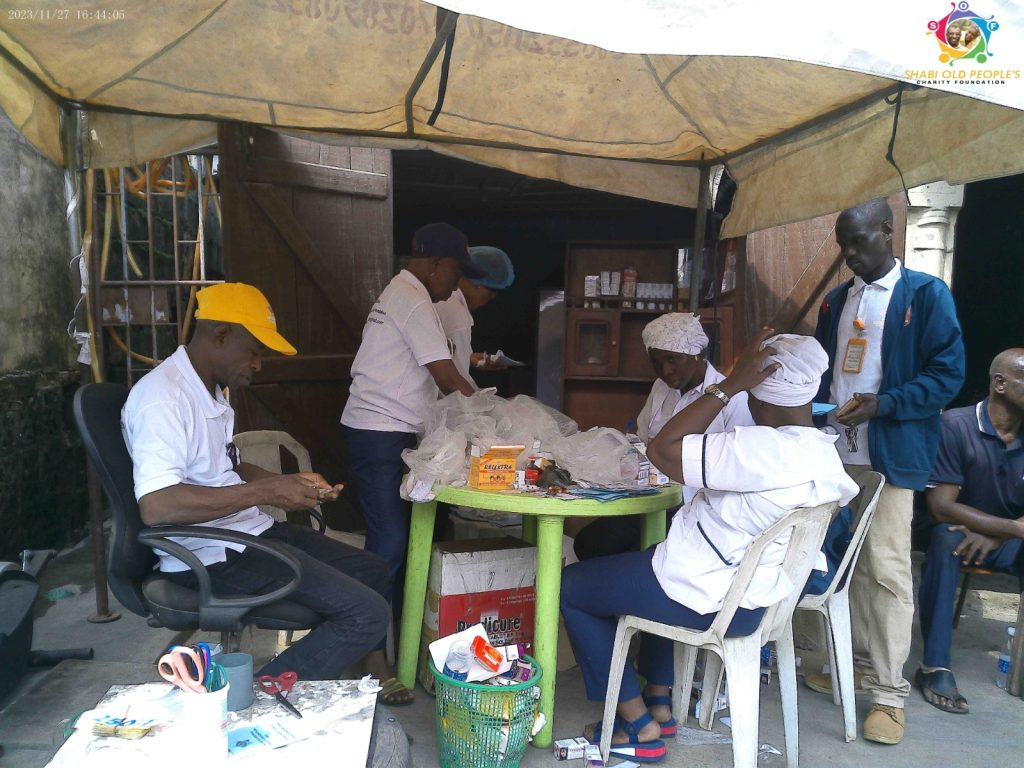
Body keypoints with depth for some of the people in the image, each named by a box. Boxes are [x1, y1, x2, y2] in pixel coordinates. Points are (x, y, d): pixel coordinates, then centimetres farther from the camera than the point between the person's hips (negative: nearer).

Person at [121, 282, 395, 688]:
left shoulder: (210, 389, 12)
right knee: (366, 613, -17)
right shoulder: (162, 397, -20)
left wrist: (289, 482, 7)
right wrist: (266, 492, -29)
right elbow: (156, 506, -32)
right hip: (213, 555, -10)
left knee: (373, 570, 16)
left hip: (248, 532, 10)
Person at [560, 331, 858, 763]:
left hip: (706, 599, -9)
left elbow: (661, 451, -25)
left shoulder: (762, 449, -30)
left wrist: (729, 385, -25)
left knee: (571, 586, 10)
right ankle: (659, 704, 31)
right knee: (651, 559, 35)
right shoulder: (827, 455, -1)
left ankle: (640, 728, 13)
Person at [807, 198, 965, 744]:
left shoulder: (926, 294, -3)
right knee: (846, 563, 12)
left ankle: (889, 694, 5)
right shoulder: (835, 301, 16)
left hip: (890, 454, -6)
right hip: (836, 451, 6)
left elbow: (948, 373, -8)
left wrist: (882, 404, -20)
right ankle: (857, 662, 27)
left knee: (887, 570, -5)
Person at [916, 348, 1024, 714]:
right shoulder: (955, 425, -17)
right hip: (961, 532, -3)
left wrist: (993, 536, -22)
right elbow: (940, 505, -21)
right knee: (945, 539, -37)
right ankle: (936, 667, -29)